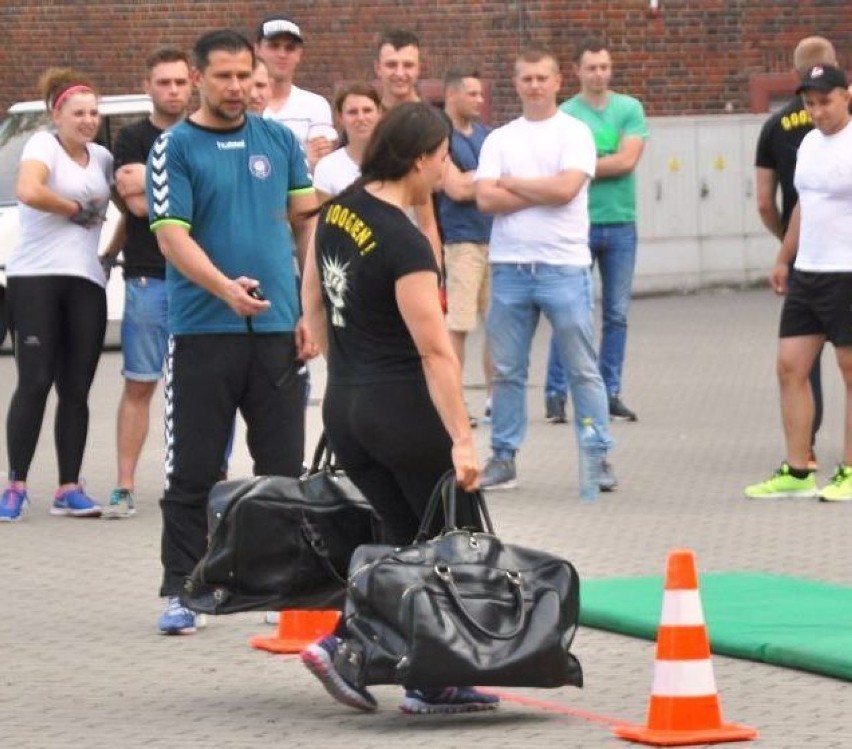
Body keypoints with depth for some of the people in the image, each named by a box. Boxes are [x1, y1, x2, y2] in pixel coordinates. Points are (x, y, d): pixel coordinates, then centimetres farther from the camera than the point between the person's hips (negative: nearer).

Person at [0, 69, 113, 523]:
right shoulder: (43, 146, -2)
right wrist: (78, 209, -9)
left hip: (87, 282, 5)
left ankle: (70, 488, 7)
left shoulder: (101, 158, 16)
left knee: (76, 389, 3)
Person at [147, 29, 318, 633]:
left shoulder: (279, 141, 10)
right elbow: (172, 236, -11)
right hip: (202, 331, -3)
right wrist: (226, 287, -27)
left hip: (279, 331, 3)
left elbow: (308, 223, 14)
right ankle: (180, 592, 6)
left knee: (283, 469, 7)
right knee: (193, 471, -1)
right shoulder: (175, 148, -2)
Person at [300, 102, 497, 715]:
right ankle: (434, 682, 8)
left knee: (405, 538, 14)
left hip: (344, 407, 8)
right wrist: (462, 440, -22)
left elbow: (312, 299, 16)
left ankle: (344, 643, -2)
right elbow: (435, 350, -23)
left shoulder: (339, 209, 4)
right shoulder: (405, 243, -21)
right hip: (403, 408, -8)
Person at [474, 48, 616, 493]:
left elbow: (566, 188, -13)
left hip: (564, 266, -3)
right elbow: (485, 199, -1)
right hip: (509, 267, 3)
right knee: (506, 371, 7)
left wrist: (511, 183, -3)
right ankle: (503, 457, 14)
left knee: (583, 369, -1)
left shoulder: (574, 133, 2)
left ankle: (598, 457, 3)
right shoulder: (499, 140, 11)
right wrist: (543, 193, -7)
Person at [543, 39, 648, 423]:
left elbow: (628, 160, -6)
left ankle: (611, 392, 13)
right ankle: (555, 393, 1)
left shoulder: (630, 109, 5)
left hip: (621, 223, 3)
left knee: (617, 314, 6)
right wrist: (608, 164, -12)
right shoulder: (565, 114, 0)